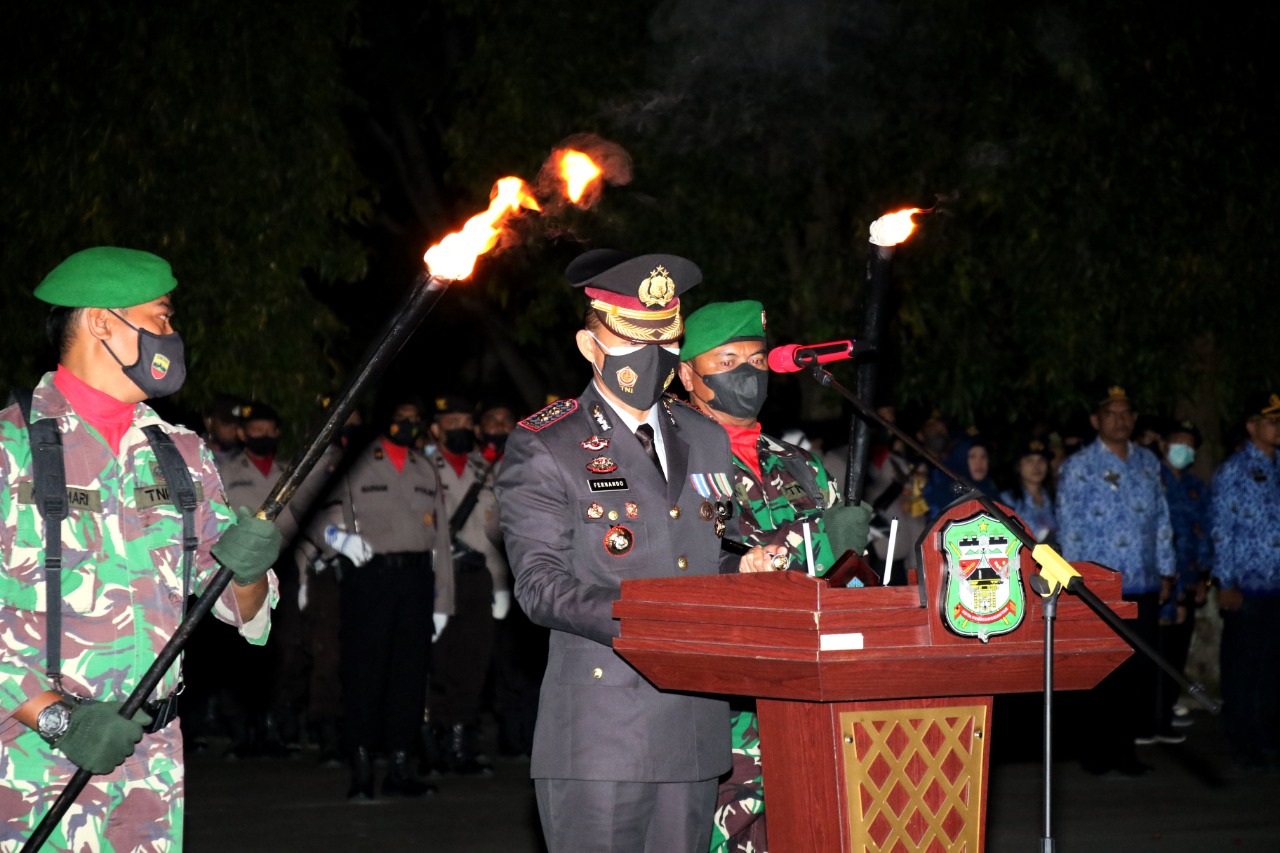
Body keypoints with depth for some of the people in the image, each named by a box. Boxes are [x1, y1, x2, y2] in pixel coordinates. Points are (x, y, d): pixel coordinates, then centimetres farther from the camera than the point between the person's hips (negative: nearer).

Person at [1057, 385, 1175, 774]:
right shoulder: (1078, 466, -1)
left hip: (1144, 586, 4)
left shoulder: (1148, 463, 13)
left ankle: (1125, 746, 12)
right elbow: (1070, 527, -4)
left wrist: (1166, 571, 12)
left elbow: (1161, 520, 16)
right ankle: (1096, 751, 9)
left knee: (1141, 669, 4)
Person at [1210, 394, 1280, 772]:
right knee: (1243, 669, 0)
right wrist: (1226, 584, -10)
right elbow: (1222, 530, -6)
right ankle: (1246, 745, 7)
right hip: (1246, 587, -5)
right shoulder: (1232, 471, -3)